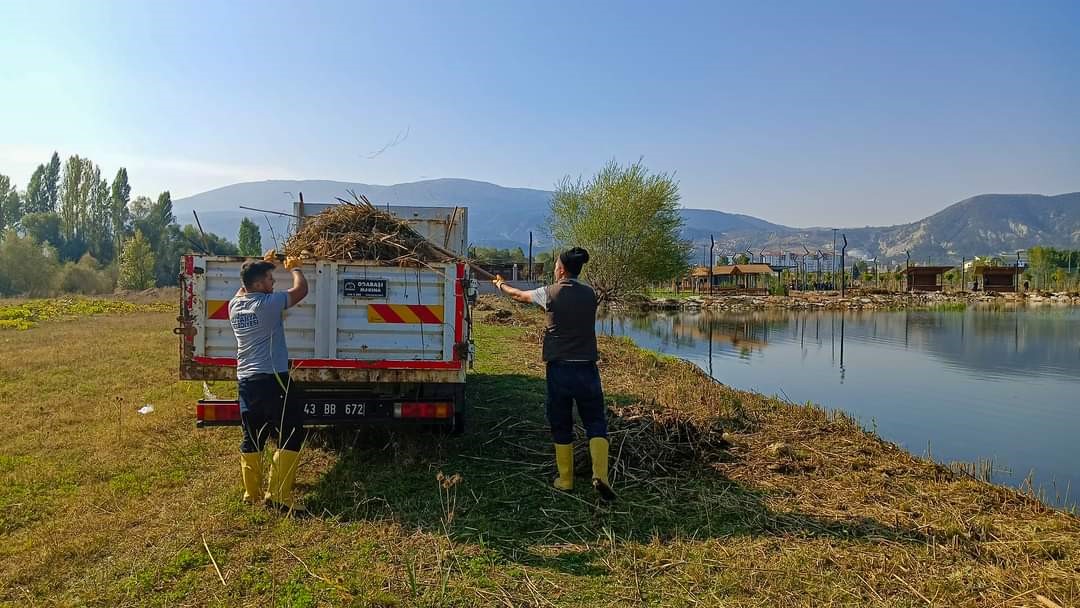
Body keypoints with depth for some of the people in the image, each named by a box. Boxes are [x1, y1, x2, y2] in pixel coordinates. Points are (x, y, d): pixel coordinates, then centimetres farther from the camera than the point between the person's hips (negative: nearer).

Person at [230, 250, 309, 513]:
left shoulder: (235, 306, 8)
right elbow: (301, 288, -1)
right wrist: (294, 268, 17)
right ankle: (278, 494, -4)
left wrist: (263, 264, 33)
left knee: (252, 437, 15)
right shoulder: (269, 303, -12)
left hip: (245, 381, 8)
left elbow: (245, 287, 31)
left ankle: (251, 493, 21)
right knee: (291, 435, -1)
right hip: (271, 380, -8)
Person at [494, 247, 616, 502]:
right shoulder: (589, 294, 4)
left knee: (561, 426, 11)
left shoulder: (551, 293, -4)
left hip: (559, 368, -1)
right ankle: (600, 474, -10)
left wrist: (501, 285, 35)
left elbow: (519, 295, 13)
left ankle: (565, 480, 19)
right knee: (596, 423, 8)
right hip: (586, 368, 2)